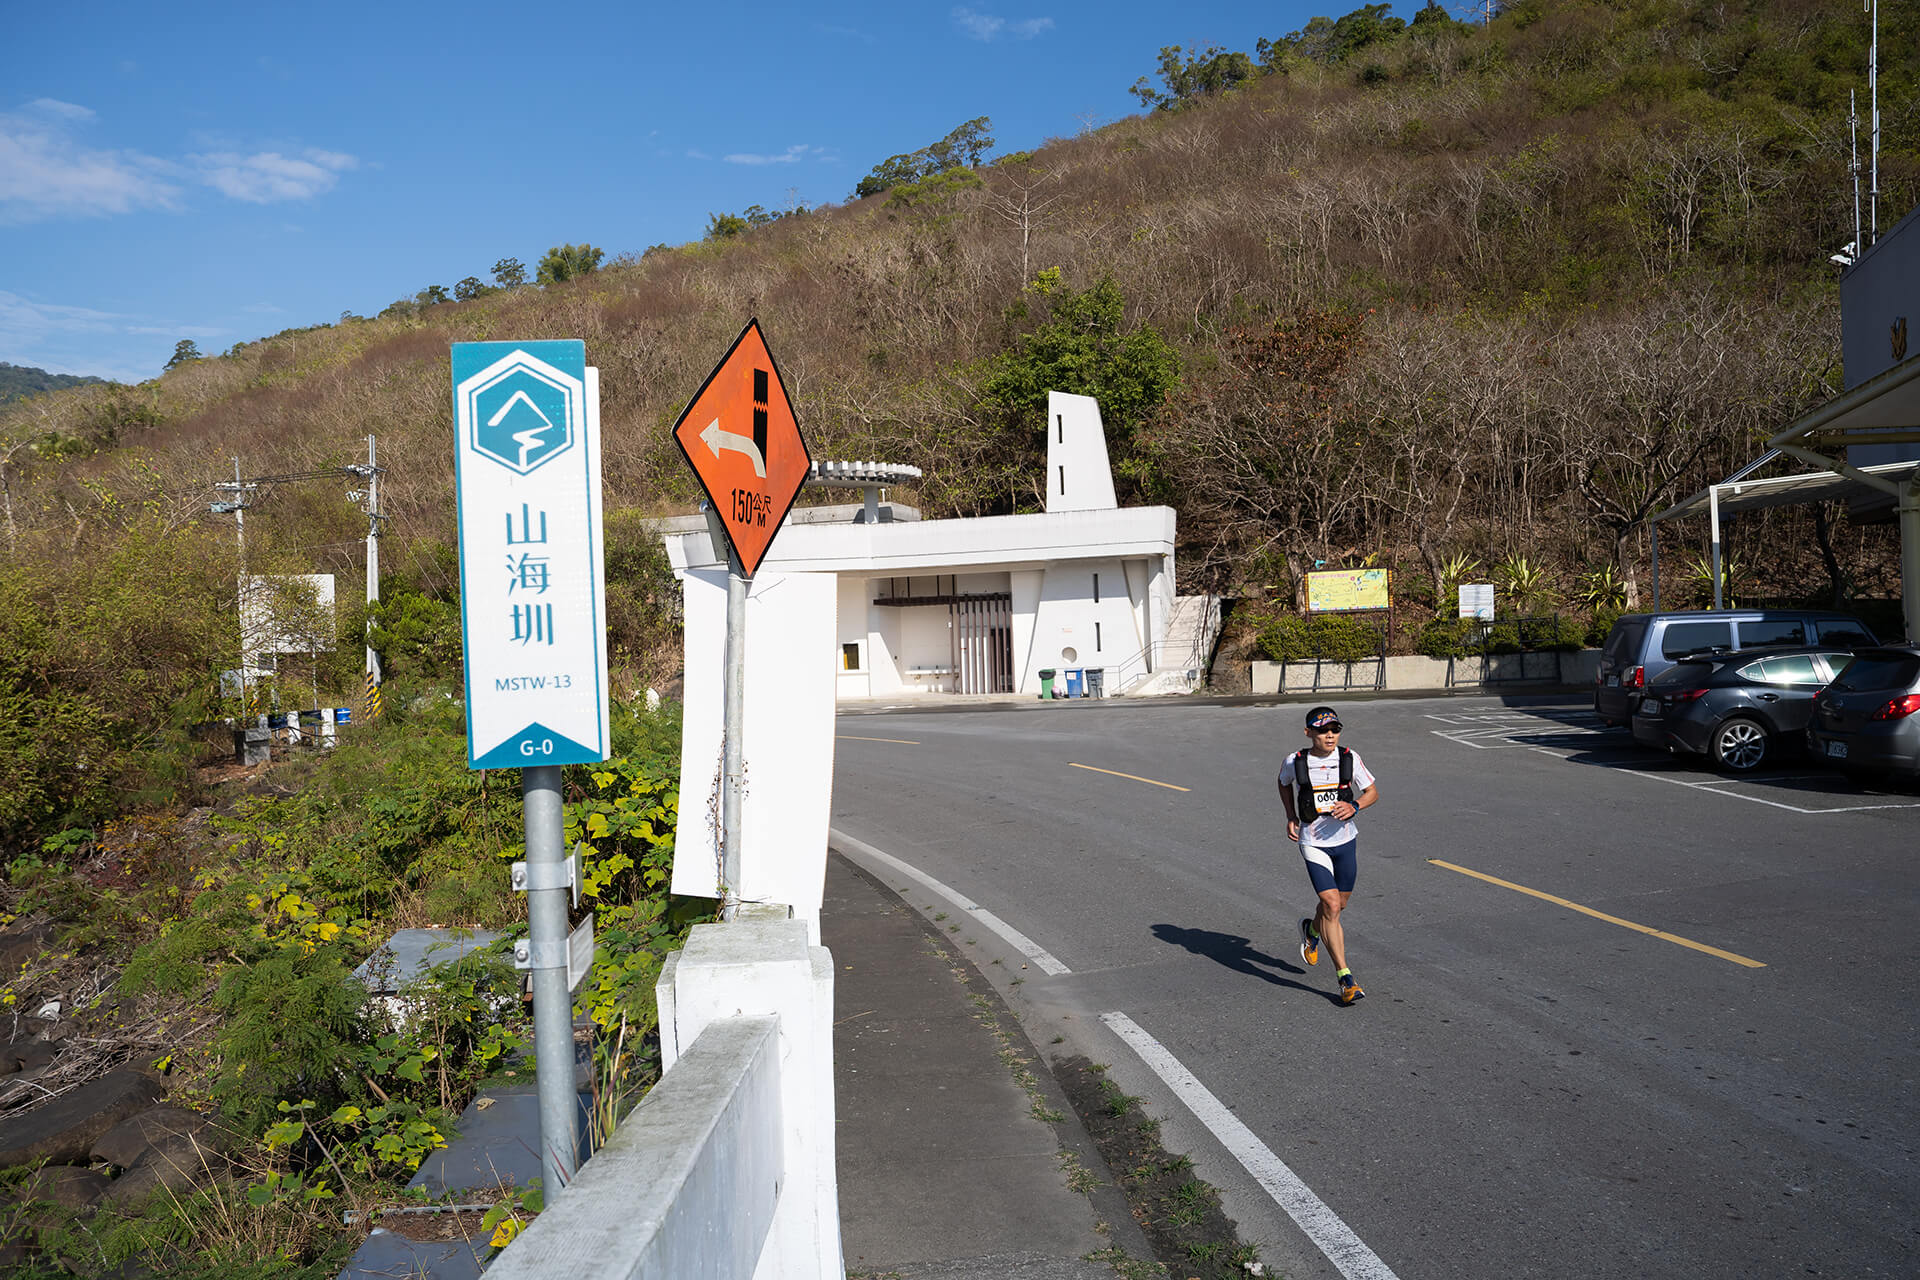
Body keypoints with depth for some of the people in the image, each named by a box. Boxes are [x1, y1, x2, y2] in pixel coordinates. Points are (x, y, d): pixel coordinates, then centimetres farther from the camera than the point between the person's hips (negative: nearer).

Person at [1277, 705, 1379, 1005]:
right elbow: (1284, 782, 13)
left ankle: (1311, 930, 52)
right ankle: (1345, 979, -7)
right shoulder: (1295, 762, -10)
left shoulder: (1349, 758, -7)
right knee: (1331, 906, -14)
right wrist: (1291, 817, 4)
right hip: (1313, 843, -3)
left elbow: (1373, 791, 2)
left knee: (1339, 903, 17)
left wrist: (1354, 806, -18)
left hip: (1346, 840, 3)